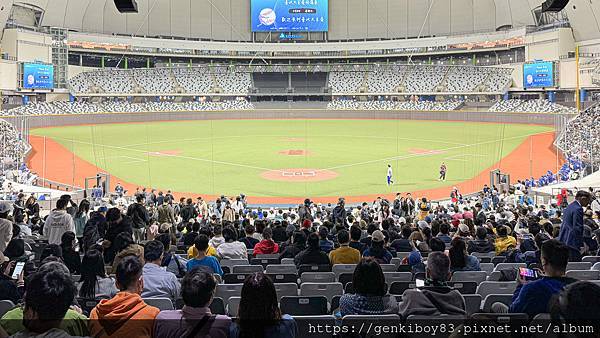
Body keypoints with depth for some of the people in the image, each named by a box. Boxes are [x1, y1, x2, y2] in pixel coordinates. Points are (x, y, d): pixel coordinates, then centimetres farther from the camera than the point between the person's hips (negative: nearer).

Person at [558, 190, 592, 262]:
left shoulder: (568, 207, 17)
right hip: (572, 243, -10)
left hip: (562, 241, 10)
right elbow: (577, 228, -17)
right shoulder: (578, 209, -13)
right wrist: (581, 245, -15)